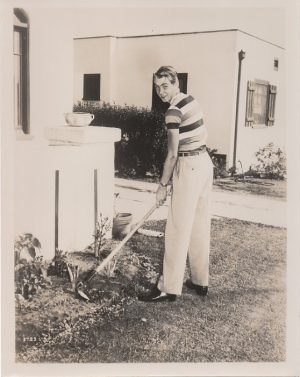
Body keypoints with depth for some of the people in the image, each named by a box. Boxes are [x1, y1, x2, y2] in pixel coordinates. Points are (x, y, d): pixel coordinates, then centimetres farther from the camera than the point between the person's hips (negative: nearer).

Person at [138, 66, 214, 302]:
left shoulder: (174, 110, -16)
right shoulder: (191, 100, 12)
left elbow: (172, 154, -17)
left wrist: (162, 185, -9)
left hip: (189, 168, -9)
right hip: (205, 162, 9)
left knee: (178, 229, -4)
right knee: (200, 226, 13)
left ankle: (169, 289, 4)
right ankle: (200, 282, 23)